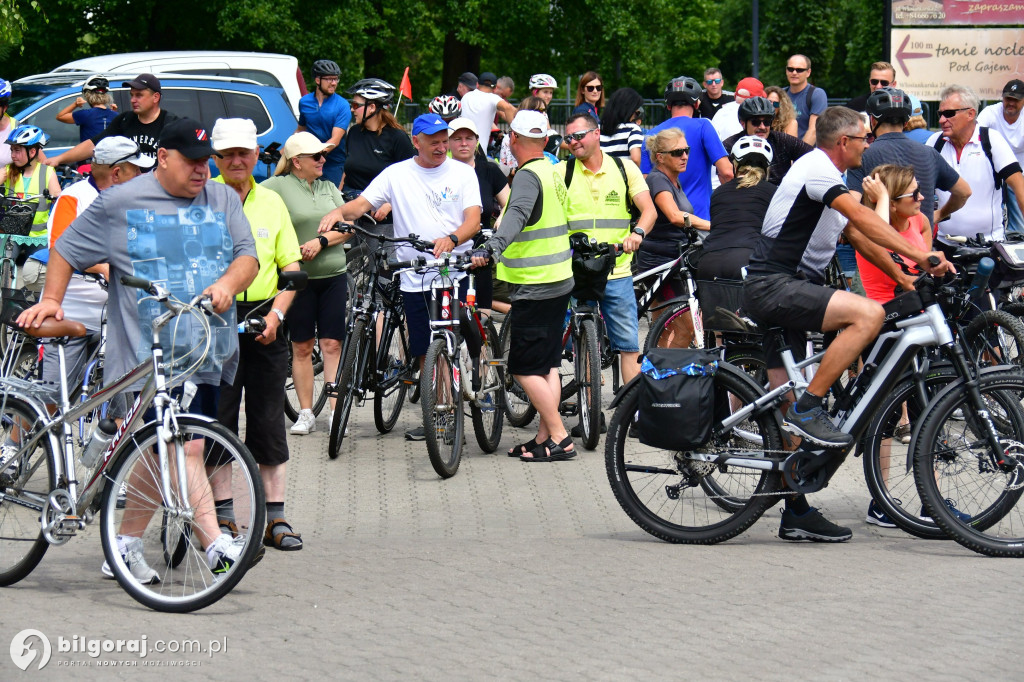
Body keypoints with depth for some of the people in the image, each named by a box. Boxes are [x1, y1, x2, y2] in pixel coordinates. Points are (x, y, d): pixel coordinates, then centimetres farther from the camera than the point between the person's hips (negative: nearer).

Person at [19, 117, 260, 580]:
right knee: (185, 450, -16)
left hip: (205, 352, 5)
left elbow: (247, 257, 9)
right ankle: (215, 546, -20)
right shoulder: (120, 204, 3)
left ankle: (126, 547, 20)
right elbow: (67, 249, 12)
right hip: (149, 354, -5)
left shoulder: (223, 200, 14)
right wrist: (50, 299, 2)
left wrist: (228, 283, -11)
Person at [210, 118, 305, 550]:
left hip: (264, 323, 3)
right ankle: (223, 513, 7)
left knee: (269, 419, 3)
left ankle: (275, 516, 7)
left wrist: (276, 314, -3)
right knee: (217, 419, -1)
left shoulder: (271, 202, 10)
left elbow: (292, 268, 12)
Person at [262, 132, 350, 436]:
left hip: (333, 276, 3)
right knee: (302, 347, 3)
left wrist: (320, 241, -12)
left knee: (332, 345, -1)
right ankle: (305, 413, 10)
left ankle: (336, 411, -2)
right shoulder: (278, 187, -3)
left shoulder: (329, 188, 13)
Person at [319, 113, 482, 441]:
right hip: (415, 278, 1)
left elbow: (473, 221, -4)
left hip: (454, 273, -1)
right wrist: (339, 211, -22)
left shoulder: (462, 173, 5)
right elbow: (362, 203, 1)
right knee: (425, 351, 6)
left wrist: (451, 239, -26)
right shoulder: (398, 174, 6)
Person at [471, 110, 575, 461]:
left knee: (526, 368, -6)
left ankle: (559, 439, -7)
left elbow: (517, 215, -36)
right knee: (548, 365, 12)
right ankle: (545, 437, 14)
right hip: (560, 280, 9)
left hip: (534, 287, -9)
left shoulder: (528, 176, -17)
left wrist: (491, 248, -50)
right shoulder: (553, 172, 12)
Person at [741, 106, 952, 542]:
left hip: (787, 290, 10)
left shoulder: (828, 177, 21)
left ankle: (796, 514, 11)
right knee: (868, 314, -26)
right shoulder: (816, 168, -11)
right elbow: (862, 218, -23)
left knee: (789, 413, 9)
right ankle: (808, 409, -22)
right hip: (773, 287, -10)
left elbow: (856, 235, 23)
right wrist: (918, 255, -28)